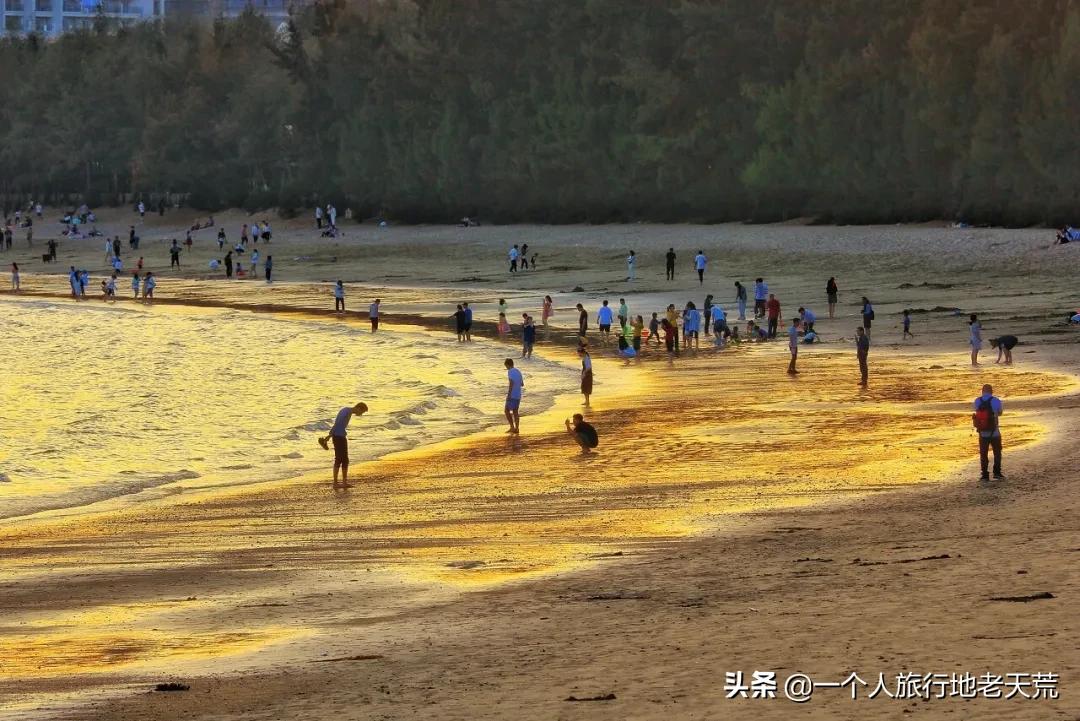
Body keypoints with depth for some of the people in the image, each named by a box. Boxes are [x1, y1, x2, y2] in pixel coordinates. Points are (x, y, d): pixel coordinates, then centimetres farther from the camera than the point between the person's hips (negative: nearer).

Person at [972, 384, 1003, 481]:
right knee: (997, 452, 17)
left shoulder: (977, 401, -5)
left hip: (982, 433, 1)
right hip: (994, 432, -1)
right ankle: (997, 472, 15)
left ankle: (985, 475, 8)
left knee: (983, 454, 11)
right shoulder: (996, 400, -10)